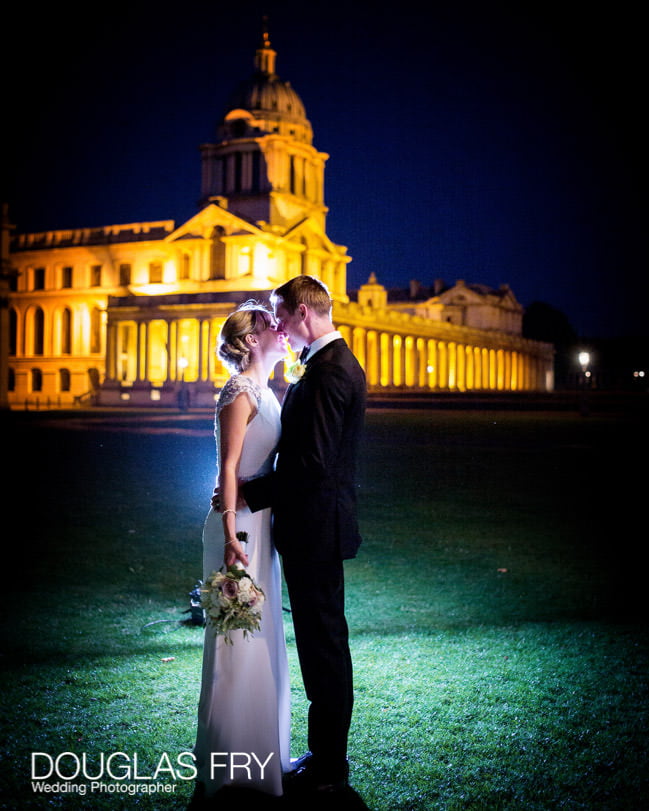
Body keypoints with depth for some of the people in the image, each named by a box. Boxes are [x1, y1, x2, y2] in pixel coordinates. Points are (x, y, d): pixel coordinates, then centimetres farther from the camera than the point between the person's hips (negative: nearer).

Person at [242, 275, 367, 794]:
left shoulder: (330, 371, -19)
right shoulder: (333, 363, 14)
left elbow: (313, 463, -25)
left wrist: (250, 493, -15)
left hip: (316, 527, -10)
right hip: (318, 524, 10)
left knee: (324, 644, 1)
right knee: (321, 641, 17)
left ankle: (328, 770, 14)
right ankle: (326, 755, 30)